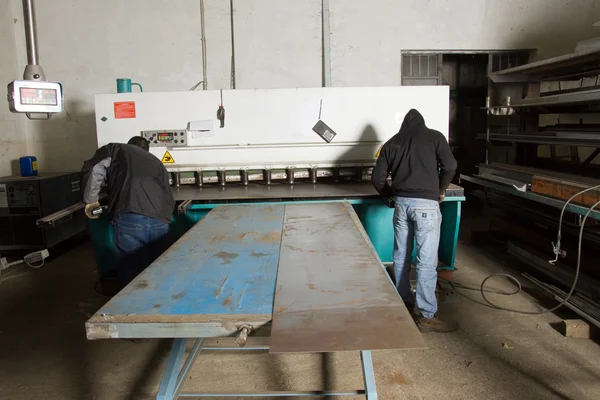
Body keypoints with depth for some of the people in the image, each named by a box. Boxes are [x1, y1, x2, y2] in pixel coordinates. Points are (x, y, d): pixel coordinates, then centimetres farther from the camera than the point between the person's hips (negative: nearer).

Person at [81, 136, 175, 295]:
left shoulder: (116, 150, 25)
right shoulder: (157, 162, 35)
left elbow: (94, 169, 6)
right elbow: (169, 200, 29)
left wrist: (91, 200, 18)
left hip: (129, 220, -4)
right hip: (160, 223, 4)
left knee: (131, 276, 2)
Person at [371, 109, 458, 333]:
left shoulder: (392, 143, 16)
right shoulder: (434, 136, 7)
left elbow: (377, 178, 11)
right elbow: (450, 166, -3)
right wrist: (440, 190, 13)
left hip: (401, 203, 5)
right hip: (426, 204, -4)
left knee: (401, 255, 16)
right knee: (426, 260, -2)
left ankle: (404, 301, 31)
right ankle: (427, 316, 3)